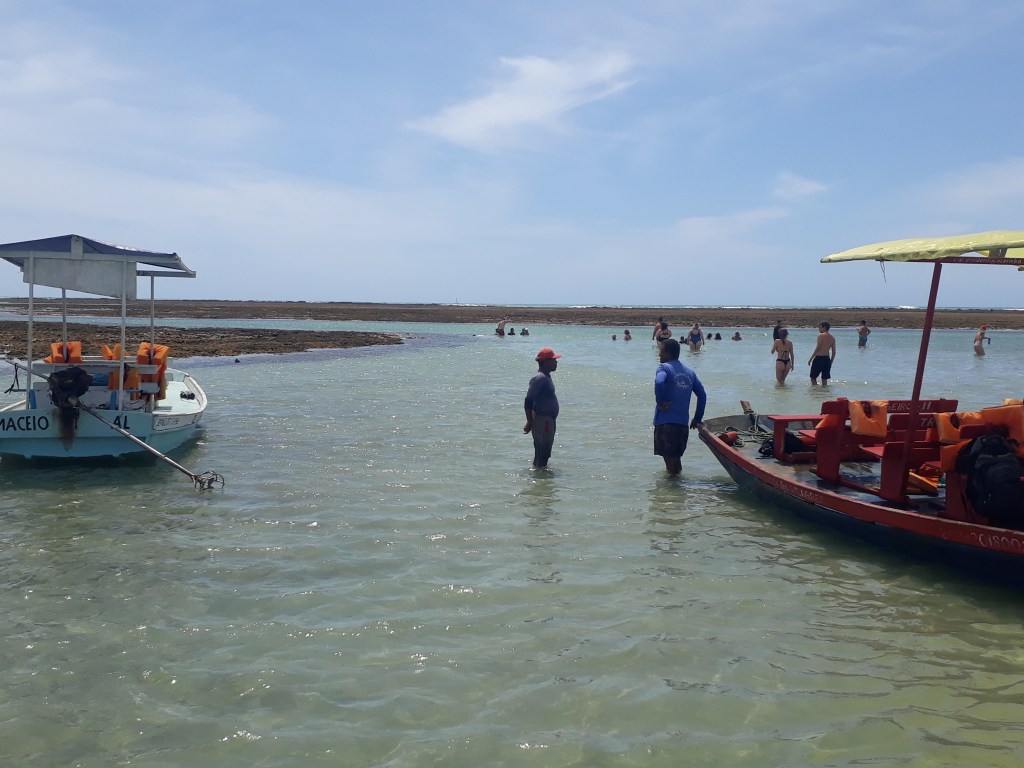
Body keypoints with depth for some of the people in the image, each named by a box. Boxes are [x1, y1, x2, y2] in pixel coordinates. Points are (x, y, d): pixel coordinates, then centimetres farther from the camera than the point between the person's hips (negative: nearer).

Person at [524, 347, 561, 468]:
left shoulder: (545, 377, 14)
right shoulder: (540, 378, -18)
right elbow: (528, 401, -22)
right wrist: (530, 422, -22)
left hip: (548, 420, 10)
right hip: (543, 421, -10)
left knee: (544, 453, 17)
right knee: (542, 455, -7)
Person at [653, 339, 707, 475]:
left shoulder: (664, 368, -7)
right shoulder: (690, 372, 13)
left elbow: (659, 382, -29)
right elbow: (702, 395, 11)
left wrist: (660, 402, -15)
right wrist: (697, 418, 16)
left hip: (665, 421, -6)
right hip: (683, 423, 6)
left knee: (669, 456, 0)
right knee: (677, 456, 19)